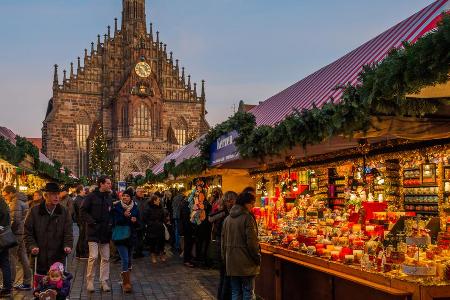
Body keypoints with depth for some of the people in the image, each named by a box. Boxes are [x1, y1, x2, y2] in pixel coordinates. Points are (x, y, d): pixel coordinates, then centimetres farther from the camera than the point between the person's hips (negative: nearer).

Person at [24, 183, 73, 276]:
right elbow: (28, 232, 2)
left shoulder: (64, 212, 5)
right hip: (39, 258, 0)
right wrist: (32, 246, -13)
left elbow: (68, 232, 2)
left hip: (58, 258, 1)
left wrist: (68, 245, -15)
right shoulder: (34, 211, 1)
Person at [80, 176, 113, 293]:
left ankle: (104, 282, 16)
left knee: (105, 258, 7)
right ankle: (90, 281, 5)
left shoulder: (109, 197, 11)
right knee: (93, 256, -10)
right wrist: (91, 221, -14)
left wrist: (110, 223, 4)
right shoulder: (91, 196, -6)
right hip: (94, 231, -5)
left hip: (105, 232, 5)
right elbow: (83, 211, -6)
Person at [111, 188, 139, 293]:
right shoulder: (116, 207, -7)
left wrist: (135, 221, -13)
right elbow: (115, 222, -15)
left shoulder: (135, 208, 3)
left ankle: (125, 281, 30)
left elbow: (138, 224, 9)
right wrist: (124, 216, -28)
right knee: (125, 260, -12)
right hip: (120, 237, -4)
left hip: (131, 237, 4)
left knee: (129, 260, 14)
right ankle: (126, 283, -2)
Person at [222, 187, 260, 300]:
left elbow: (223, 241, 13)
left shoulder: (227, 219, 8)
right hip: (246, 263, -6)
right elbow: (252, 241, -16)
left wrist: (225, 258, 21)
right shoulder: (247, 217, -13)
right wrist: (257, 257, -5)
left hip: (231, 262, 6)